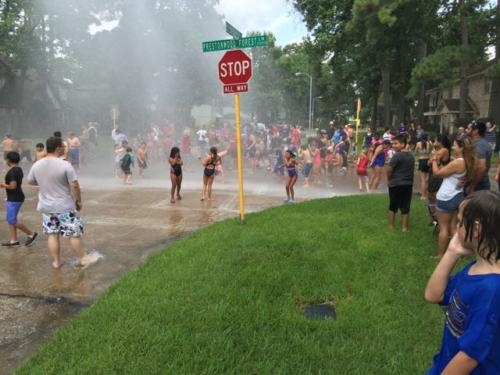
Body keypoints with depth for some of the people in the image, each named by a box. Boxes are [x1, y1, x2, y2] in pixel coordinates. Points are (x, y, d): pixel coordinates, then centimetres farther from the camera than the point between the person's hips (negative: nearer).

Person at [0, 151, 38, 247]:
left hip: (14, 199, -10)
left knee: (12, 221, -3)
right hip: (16, 198, 10)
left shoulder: (11, 172, -20)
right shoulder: (19, 169, 8)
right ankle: (14, 240, 17)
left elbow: (13, 186, -26)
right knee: (10, 219, 14)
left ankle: (31, 234, 5)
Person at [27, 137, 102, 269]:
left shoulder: (36, 165, -1)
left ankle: (56, 261, 23)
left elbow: (30, 181, 14)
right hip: (65, 206, -5)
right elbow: (75, 186, -19)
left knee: (52, 234, 14)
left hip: (46, 206, 5)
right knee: (74, 233, 6)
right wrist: (78, 201, -6)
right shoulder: (65, 165, -19)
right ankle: (83, 259, 17)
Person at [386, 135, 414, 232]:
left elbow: (389, 169, -15)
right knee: (405, 207, 9)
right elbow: (412, 170, 12)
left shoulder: (397, 155, -16)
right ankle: (405, 227, 12)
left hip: (396, 184, -5)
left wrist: (389, 180, 2)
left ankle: (391, 226, 18)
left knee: (393, 206, 10)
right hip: (408, 184, 5)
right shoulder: (411, 156, 6)